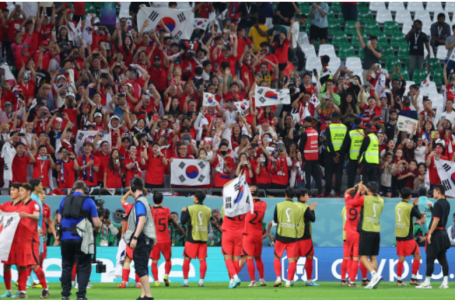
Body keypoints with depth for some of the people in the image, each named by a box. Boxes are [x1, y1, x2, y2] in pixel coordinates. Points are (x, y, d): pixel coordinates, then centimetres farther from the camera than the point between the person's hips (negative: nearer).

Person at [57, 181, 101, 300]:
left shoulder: (65, 200, 8)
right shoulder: (88, 201, -2)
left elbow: (59, 219, 11)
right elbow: (96, 223, -5)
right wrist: (97, 228, 16)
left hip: (65, 238, 3)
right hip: (81, 238, -3)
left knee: (66, 266, 14)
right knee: (83, 267, 5)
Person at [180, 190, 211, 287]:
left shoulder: (189, 209, -7)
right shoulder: (208, 210, 5)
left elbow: (183, 221, -3)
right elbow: (209, 223, 12)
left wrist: (183, 212, 11)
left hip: (192, 238, -3)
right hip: (203, 238, 3)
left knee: (187, 259, 4)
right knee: (202, 259, 3)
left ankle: (185, 281, 2)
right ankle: (201, 281, -3)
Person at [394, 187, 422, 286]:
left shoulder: (398, 206, 8)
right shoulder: (410, 207, -12)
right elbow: (419, 216, -2)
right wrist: (416, 205, 10)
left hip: (398, 235, 6)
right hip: (407, 236, -6)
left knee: (401, 258, 7)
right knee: (417, 255, 4)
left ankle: (399, 280, 4)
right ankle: (413, 279, 3)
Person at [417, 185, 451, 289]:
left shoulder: (438, 204, -15)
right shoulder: (446, 204, 12)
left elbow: (436, 220, -21)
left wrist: (430, 233, -20)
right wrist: (431, 208, 15)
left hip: (436, 233, -9)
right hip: (443, 233, 9)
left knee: (430, 258, -5)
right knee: (442, 258, 9)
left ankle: (427, 282, -4)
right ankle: (445, 282, 6)